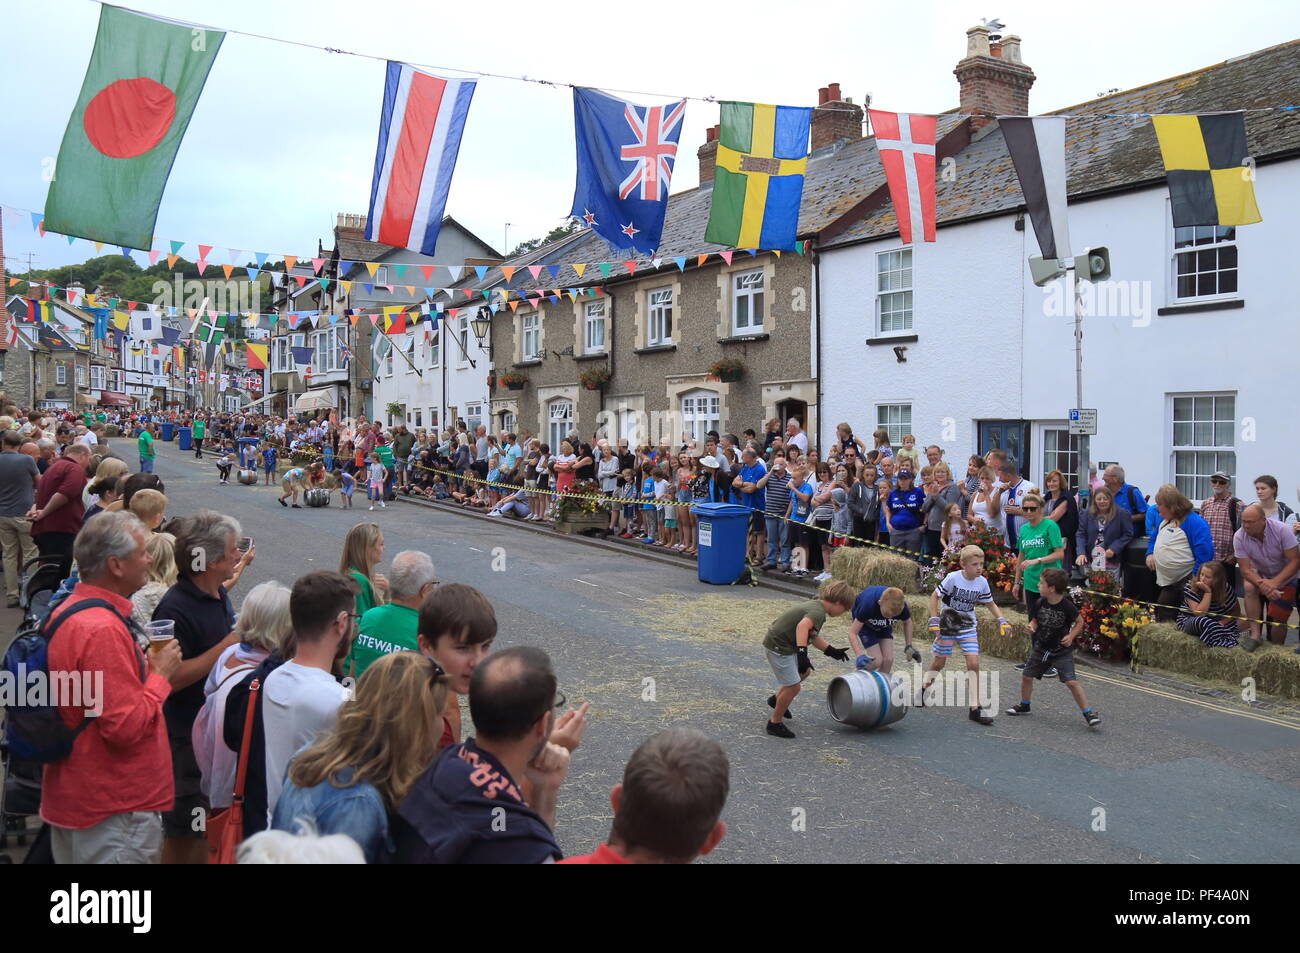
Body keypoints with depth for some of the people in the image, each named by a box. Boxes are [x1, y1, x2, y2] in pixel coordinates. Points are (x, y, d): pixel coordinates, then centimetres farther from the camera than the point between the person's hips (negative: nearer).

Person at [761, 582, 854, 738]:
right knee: (793, 686, -6)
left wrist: (831, 651, 30)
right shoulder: (818, 612, -20)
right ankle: (775, 724, 9)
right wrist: (802, 653, -47)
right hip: (778, 646, -11)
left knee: (804, 671, 27)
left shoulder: (814, 605, 12)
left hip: (784, 643, 11)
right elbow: (803, 626, -41)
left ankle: (777, 699, 41)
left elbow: (813, 636, 26)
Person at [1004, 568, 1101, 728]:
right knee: (1026, 676, 11)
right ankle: (1024, 706, 33)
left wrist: (1071, 636, -17)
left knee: (1071, 682, -13)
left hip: (1062, 651, -5)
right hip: (1041, 649, 5)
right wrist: (1032, 627, -15)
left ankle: (1088, 712, -2)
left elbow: (1079, 622, -3)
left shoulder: (1067, 606, -19)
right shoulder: (1040, 603, -8)